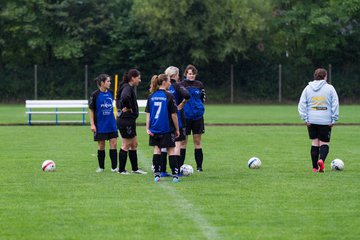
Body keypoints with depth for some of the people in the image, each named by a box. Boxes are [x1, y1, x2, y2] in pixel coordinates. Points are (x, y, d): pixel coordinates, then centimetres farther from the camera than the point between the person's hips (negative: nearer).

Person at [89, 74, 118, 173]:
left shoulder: (110, 93, 4)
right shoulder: (95, 95, -10)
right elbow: (91, 110, -6)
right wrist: (92, 124, -10)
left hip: (111, 124, 4)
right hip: (100, 125, -4)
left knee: (114, 143, -2)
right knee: (101, 145, 4)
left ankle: (114, 167, 2)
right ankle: (101, 167, 16)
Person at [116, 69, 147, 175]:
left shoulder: (129, 88, 13)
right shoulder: (127, 88, -17)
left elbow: (119, 100, 24)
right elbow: (125, 97, -39)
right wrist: (127, 108, -22)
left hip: (129, 121, 10)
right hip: (126, 121, -10)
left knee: (134, 144, 14)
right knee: (126, 145, -1)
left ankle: (135, 168, 20)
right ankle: (121, 170, 6)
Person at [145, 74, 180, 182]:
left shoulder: (151, 96, 3)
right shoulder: (169, 96, -10)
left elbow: (148, 113, 2)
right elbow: (174, 114, -9)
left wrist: (148, 128, 4)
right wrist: (177, 129, -1)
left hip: (154, 129, 4)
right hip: (167, 129, -4)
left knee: (157, 149, 12)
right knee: (171, 150, 4)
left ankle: (156, 174, 7)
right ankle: (175, 175, 1)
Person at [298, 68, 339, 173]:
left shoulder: (308, 88, 7)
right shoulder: (330, 88, 0)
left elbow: (302, 104, 3)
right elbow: (335, 104, -3)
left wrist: (305, 119, 3)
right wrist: (333, 119, 0)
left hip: (311, 121, 2)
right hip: (325, 121, -2)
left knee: (314, 142, 10)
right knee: (324, 143, 4)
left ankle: (315, 167, 8)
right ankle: (321, 159, -23)